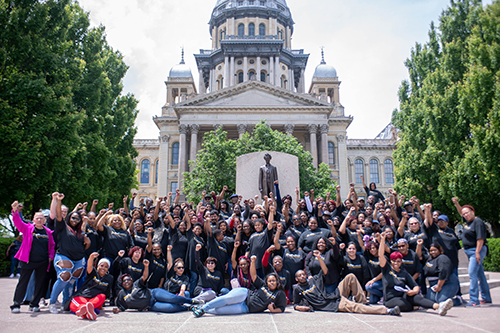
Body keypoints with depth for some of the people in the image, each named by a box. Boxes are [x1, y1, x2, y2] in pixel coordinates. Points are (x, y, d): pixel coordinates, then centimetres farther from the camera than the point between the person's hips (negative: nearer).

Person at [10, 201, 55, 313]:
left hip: (42, 262, 3)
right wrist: (15, 211, -31)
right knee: (23, 282, 3)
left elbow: (52, 245, 15)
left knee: (39, 283, 7)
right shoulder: (28, 228, 1)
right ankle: (16, 305, 14)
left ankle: (34, 304, 20)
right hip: (27, 261, -2)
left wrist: (51, 256, 3)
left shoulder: (48, 232, 7)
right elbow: (18, 222, -15)